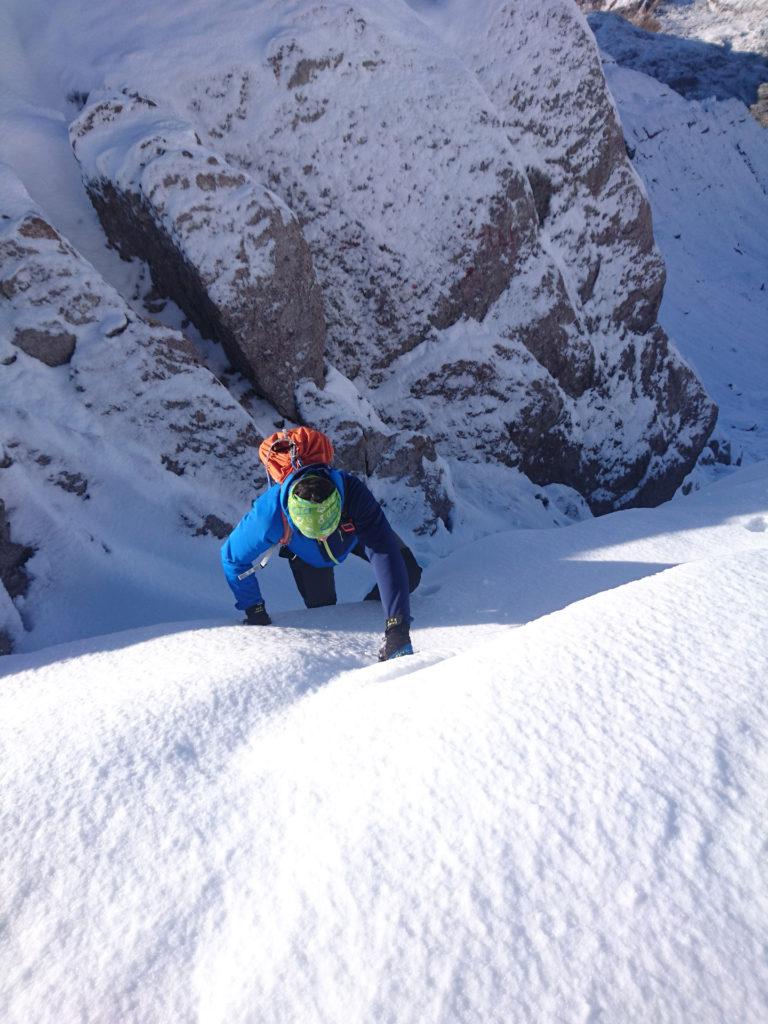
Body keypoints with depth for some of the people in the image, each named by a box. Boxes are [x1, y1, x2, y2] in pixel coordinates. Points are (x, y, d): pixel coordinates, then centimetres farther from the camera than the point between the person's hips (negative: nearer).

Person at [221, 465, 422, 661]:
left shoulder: (354, 493, -48)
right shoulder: (269, 515, -45)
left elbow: (385, 556, -52)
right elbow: (233, 557, -26)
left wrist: (397, 629, -59)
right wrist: (255, 612, -24)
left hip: (354, 532, 0)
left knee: (409, 573, -10)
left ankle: (371, 606, 19)